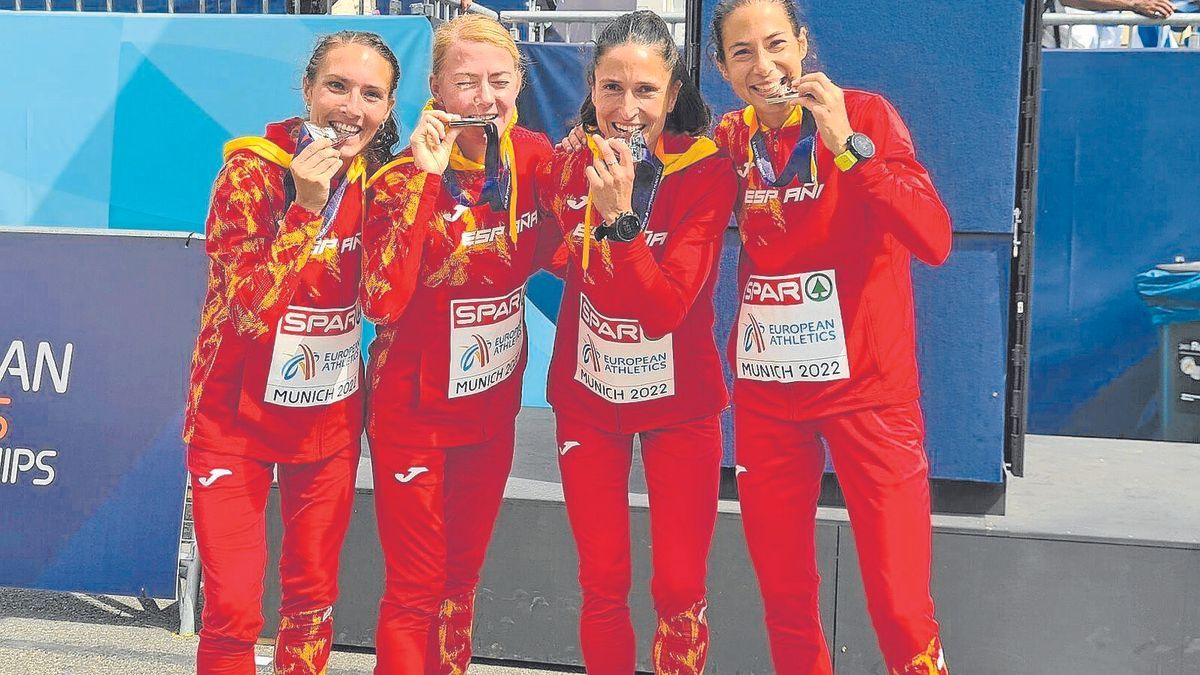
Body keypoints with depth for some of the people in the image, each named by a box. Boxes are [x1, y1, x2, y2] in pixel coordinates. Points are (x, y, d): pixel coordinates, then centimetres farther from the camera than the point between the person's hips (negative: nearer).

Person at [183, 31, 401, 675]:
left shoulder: (378, 176, -2)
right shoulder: (253, 168, -16)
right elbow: (251, 308, -23)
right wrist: (305, 205, -32)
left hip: (330, 418, 4)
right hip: (238, 418, -4)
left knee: (313, 597, 14)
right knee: (232, 609, -3)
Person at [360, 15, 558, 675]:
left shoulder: (532, 156, -4)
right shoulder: (404, 176, -17)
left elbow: (544, 255, 5)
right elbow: (383, 302, -29)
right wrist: (424, 178, -33)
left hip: (493, 404, 5)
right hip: (415, 407, -5)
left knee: (462, 577, 17)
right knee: (416, 591, 2)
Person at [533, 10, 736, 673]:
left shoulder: (706, 174, -16)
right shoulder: (566, 168, -7)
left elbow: (665, 309, -25)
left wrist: (618, 216, -34)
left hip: (679, 401, -2)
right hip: (587, 398, 3)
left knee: (679, 590, 2)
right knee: (602, 586, 8)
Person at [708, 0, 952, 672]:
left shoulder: (864, 113, -8)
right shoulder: (731, 138, 4)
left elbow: (935, 241, -19)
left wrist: (846, 145, -26)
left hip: (866, 386, -4)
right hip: (766, 392, 4)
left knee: (902, 610, -4)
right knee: (784, 597, 11)